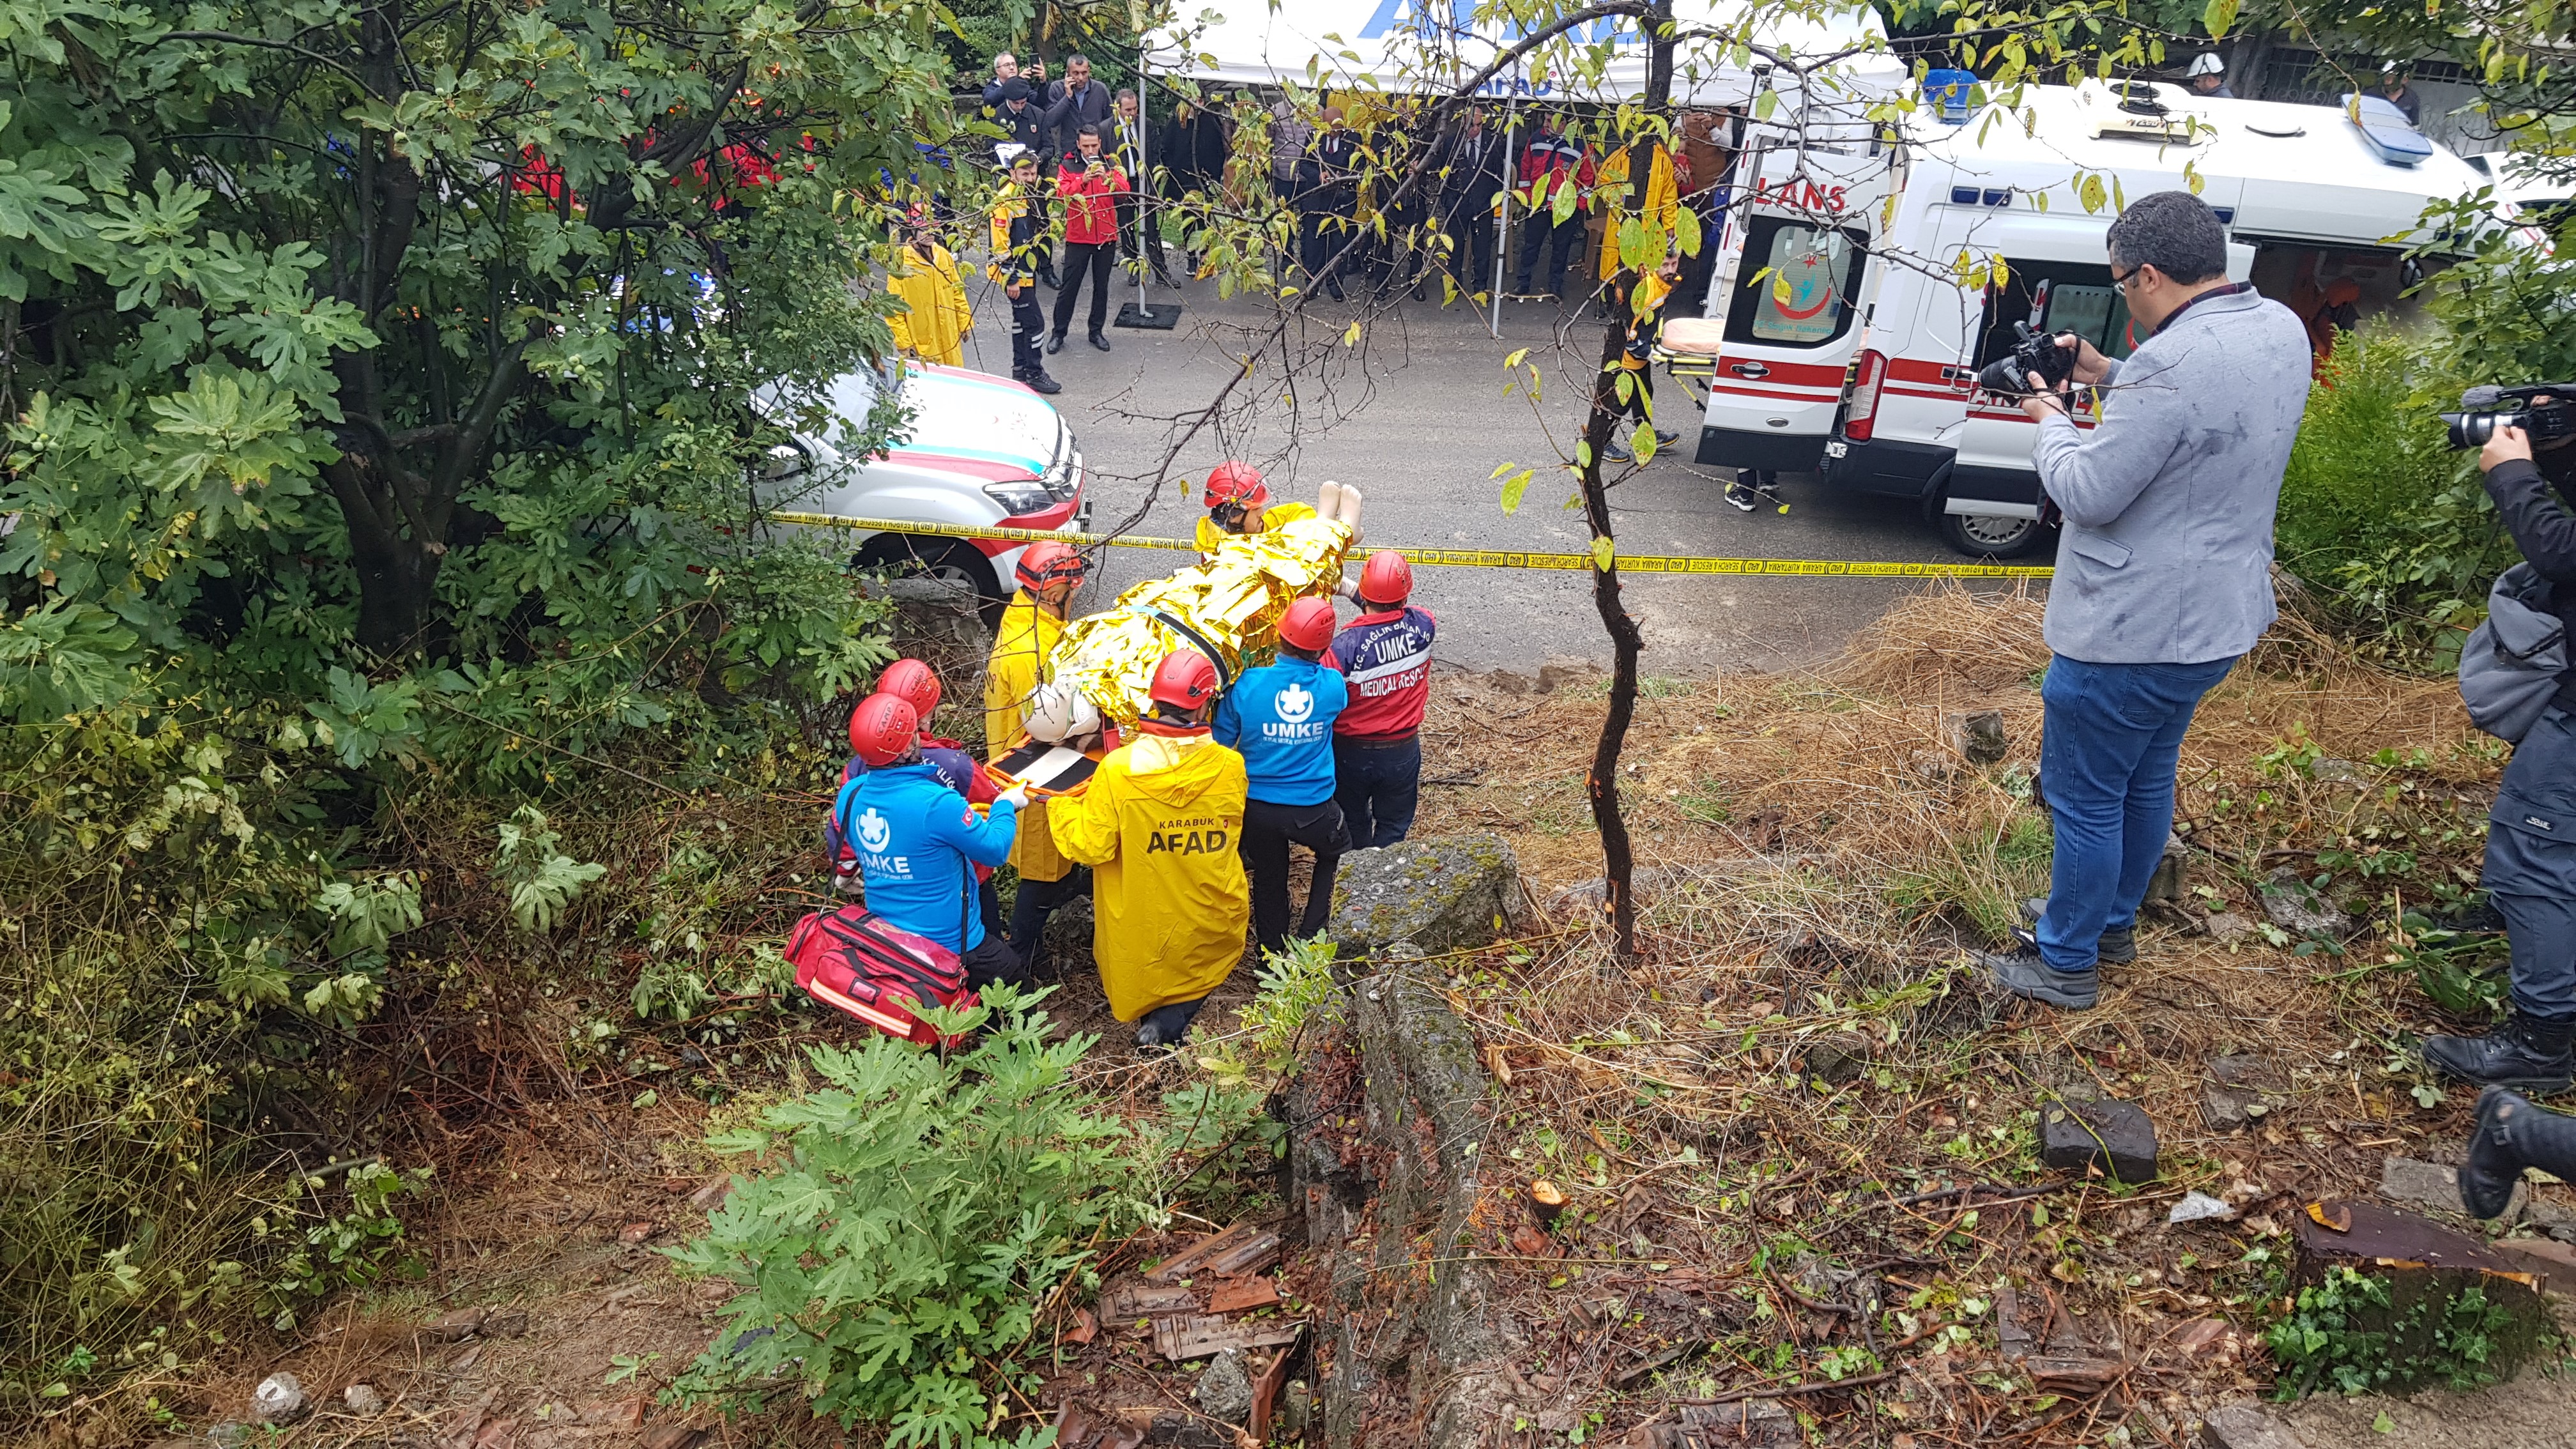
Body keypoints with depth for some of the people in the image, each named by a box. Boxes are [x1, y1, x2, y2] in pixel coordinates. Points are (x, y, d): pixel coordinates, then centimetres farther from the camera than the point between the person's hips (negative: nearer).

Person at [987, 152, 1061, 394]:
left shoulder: (1030, 197, 10)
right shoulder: (1005, 202, -19)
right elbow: (1001, 244, -22)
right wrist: (1011, 279, -23)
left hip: (1027, 270, 10)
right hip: (1014, 273, -10)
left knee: (1021, 318, 18)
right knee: (1034, 322, -8)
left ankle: (1020, 367, 29)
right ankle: (1035, 374, -1)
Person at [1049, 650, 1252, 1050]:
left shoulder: (1117, 769, -23)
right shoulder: (1230, 767, -17)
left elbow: (1091, 847, -14)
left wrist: (1059, 805, 1)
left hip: (1138, 930, 1)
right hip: (1213, 924, -1)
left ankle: (1150, 1011, 13)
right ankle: (1173, 1016, 5)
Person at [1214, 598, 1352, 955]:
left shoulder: (1247, 684, -15)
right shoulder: (1333, 686, -13)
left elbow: (1220, 743, -5)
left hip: (1258, 806, 0)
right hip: (1314, 809, 0)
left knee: (1269, 881, 22)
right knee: (1335, 850, 31)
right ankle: (1309, 937, 24)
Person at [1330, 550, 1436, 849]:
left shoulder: (1345, 645, -29)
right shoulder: (1424, 627, -17)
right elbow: (1398, 613, 7)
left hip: (1353, 753, -1)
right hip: (1403, 751, 2)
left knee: (1354, 824, 23)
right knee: (1393, 828, 19)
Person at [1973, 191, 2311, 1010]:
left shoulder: (2172, 365, -29)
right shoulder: (2283, 330, 1)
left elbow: (2087, 494, -24)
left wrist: (2052, 422, -6)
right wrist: (2109, 379, 8)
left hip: (2132, 632, -9)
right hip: (2220, 617, 10)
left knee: (2084, 798, 7)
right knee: (2146, 779, 25)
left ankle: (2066, 964, 21)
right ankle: (2115, 922, 43)